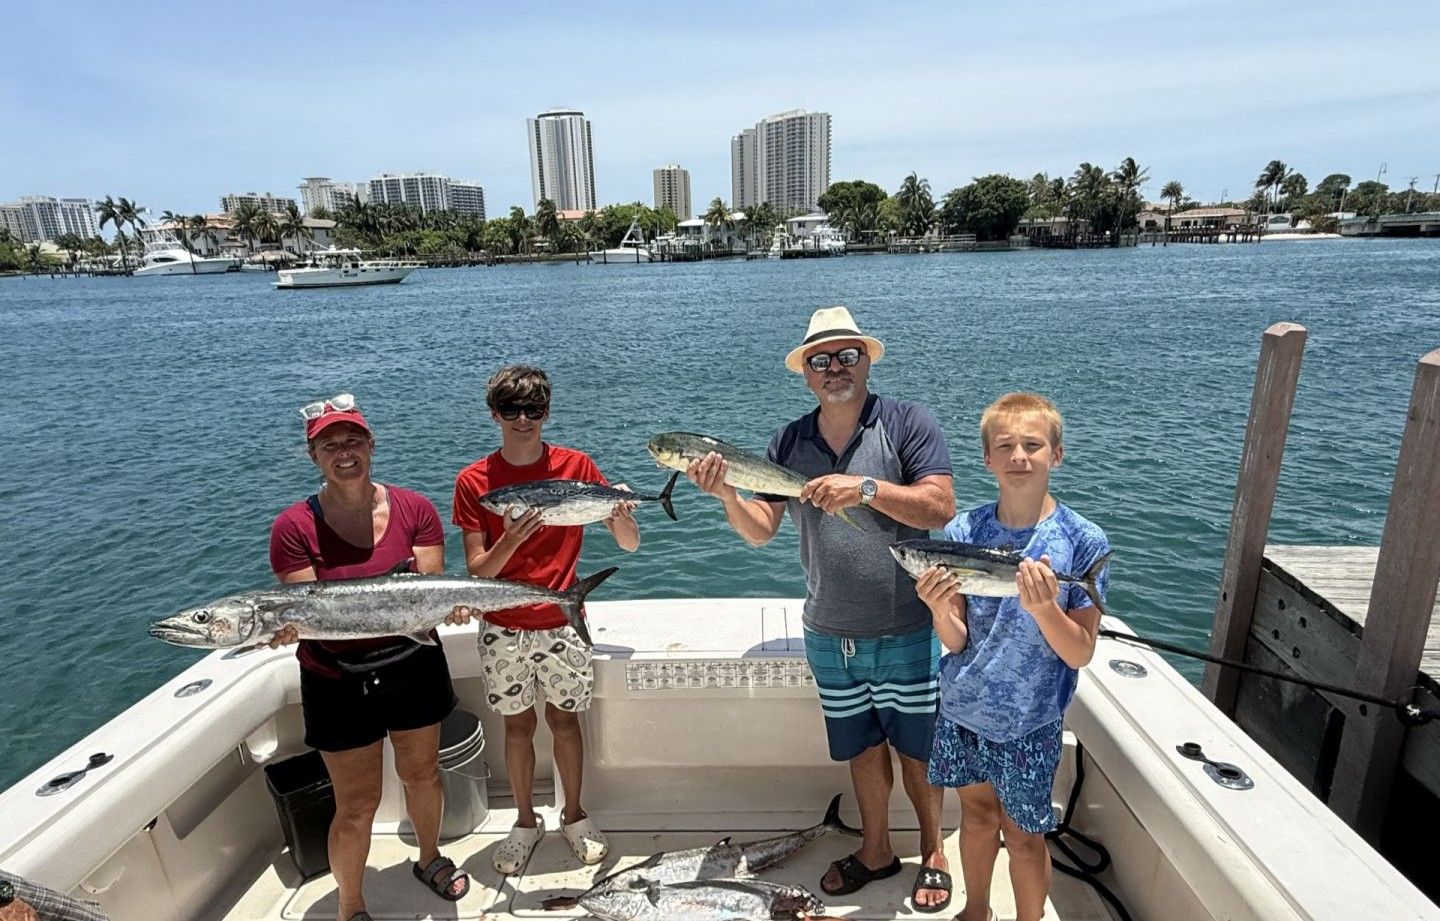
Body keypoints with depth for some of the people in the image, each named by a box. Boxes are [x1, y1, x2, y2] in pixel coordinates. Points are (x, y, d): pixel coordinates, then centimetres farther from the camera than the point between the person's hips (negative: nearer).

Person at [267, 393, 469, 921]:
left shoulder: (414, 509, -7)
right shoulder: (295, 527, -12)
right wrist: (288, 628, -37)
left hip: (415, 666, 2)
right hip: (338, 683, -2)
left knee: (422, 773, 21)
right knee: (357, 804, 9)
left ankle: (429, 859, 49)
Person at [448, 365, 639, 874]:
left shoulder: (576, 466, -5)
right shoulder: (474, 481, -5)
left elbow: (631, 545, -5)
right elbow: (478, 570, -8)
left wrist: (621, 517, -27)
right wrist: (511, 539, -27)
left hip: (561, 623, 0)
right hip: (503, 628, 1)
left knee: (564, 718, 11)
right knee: (518, 724, 13)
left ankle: (574, 815, 33)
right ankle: (525, 821, 34)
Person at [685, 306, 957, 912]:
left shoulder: (908, 423, -9)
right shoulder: (789, 442, 3)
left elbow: (940, 508, -17)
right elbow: (761, 529, -1)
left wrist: (866, 487, -30)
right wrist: (726, 495, -20)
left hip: (906, 633, -3)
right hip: (828, 635, 4)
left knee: (918, 750, 13)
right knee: (861, 748, 20)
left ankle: (932, 850, 39)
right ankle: (875, 851, 42)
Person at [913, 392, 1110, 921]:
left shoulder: (1083, 544, -13)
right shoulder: (964, 532, -8)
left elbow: (1080, 654, -12)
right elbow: (957, 641, -7)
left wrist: (1044, 608, -31)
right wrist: (938, 609, -28)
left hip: (1029, 720, -2)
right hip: (962, 707, 3)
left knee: (1022, 835, 11)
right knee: (977, 812, 20)